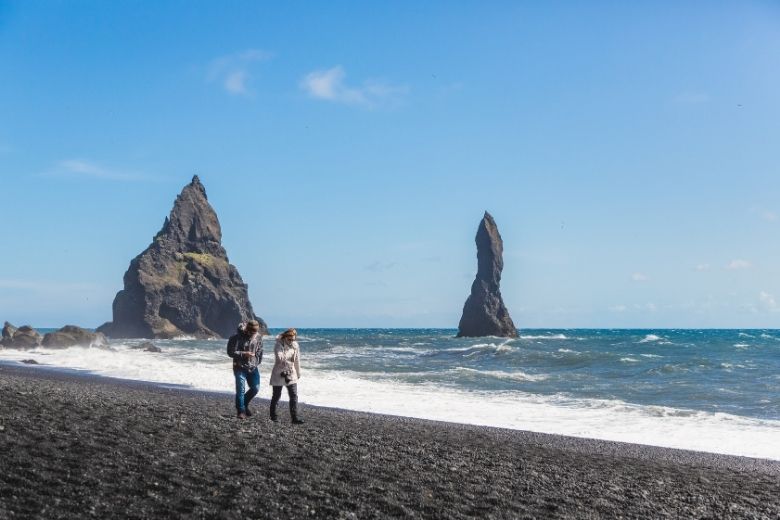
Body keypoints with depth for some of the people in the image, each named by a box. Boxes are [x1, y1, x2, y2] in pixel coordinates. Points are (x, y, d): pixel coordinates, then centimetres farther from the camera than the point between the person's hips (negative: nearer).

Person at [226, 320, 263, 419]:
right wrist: (244, 354, -22)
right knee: (240, 390, -4)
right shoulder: (237, 338, -14)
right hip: (240, 367, -4)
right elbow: (230, 352, -13)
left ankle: (244, 404, 28)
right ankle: (241, 410, 8)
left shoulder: (259, 337, 0)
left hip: (253, 367, 4)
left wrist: (258, 362, 7)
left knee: (255, 388, 4)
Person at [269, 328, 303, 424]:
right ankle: (273, 415, 28)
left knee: (294, 396, -6)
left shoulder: (295, 345, 1)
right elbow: (279, 358, -28)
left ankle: (295, 417, -6)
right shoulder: (279, 345, -13)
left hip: (291, 374, 4)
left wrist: (298, 373, 16)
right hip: (279, 374, -4)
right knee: (276, 395, 9)